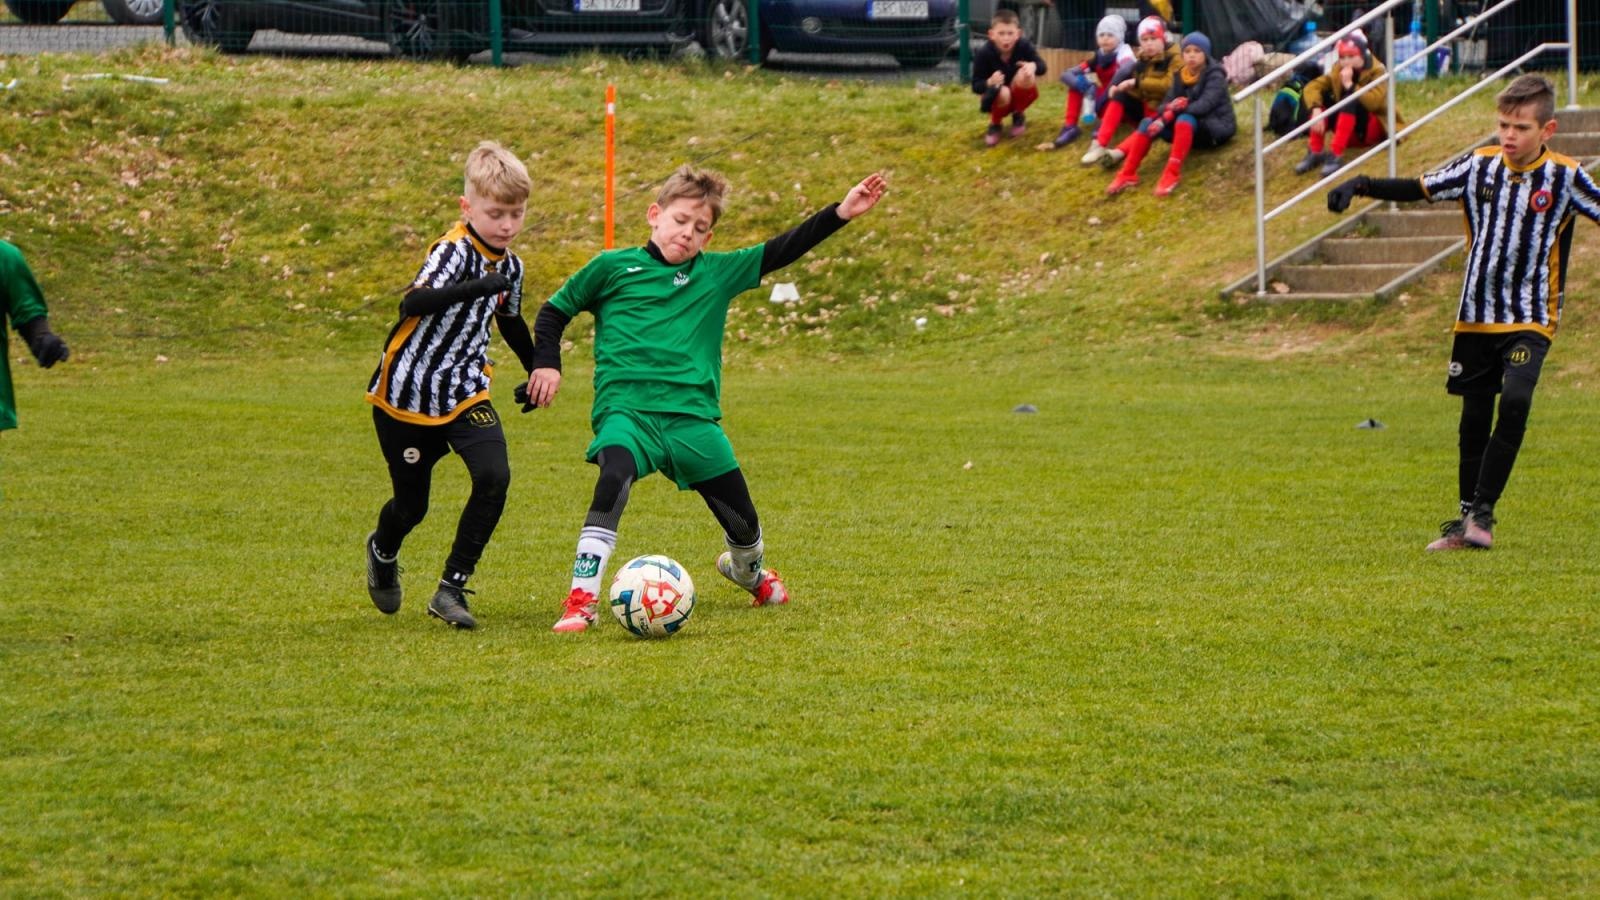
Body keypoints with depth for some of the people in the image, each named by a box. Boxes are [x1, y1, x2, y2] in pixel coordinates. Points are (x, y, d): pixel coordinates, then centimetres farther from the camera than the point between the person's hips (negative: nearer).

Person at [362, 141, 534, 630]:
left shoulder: (510, 264, 3)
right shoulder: (452, 251, -21)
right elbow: (413, 303, -40)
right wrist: (480, 287, -52)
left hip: (465, 393, 5)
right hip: (407, 396, -5)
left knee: (494, 478, -19)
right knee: (411, 506, 7)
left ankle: (451, 589, -10)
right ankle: (382, 553, 44)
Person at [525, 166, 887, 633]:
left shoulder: (717, 273, 12)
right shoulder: (613, 267, 6)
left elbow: (779, 252, 10)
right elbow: (554, 311, 16)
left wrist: (841, 213, 2)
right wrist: (546, 364, 2)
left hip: (693, 416, 3)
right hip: (627, 410, -3)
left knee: (742, 520, 11)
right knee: (614, 479, -35)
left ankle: (748, 570, 49)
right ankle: (581, 600, -33)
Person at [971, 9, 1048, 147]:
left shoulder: (1024, 46, -18)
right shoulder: (983, 54, -22)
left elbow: (1042, 67, -19)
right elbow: (976, 86, -20)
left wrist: (1033, 66, -45)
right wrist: (990, 82, -44)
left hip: (1019, 95, 2)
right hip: (997, 100, -2)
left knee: (1025, 74, -30)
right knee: (1003, 92, -38)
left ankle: (1018, 116, -2)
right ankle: (995, 125, -2)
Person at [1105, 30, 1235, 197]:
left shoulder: (1214, 76, -10)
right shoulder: (1180, 76, 7)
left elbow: (1205, 104, -25)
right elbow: (1165, 105, -2)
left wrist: (1174, 111, -33)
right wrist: (1171, 107, -27)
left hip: (1216, 128, -6)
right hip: (1189, 129, 6)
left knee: (1185, 119, -37)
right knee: (1148, 124, -15)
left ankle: (1172, 174, -42)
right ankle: (1128, 174, -18)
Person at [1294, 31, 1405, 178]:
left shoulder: (1377, 72, -14)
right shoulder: (1338, 71, -2)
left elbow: (1374, 101, -32)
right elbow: (1312, 87, -15)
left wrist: (1350, 85, -36)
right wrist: (1316, 109, -33)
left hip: (1373, 129, -5)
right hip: (1349, 133, 5)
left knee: (1350, 100, -32)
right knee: (1322, 96, -17)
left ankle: (1335, 155, -41)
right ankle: (1315, 153, -24)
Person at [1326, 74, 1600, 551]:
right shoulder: (1480, 166, -1)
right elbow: (1419, 189, 4)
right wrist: (1361, 185, -8)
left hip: (1530, 319, -3)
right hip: (1476, 315, 3)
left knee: (1515, 401, -23)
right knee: (1474, 419, 8)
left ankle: (1483, 511, -15)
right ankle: (1468, 520, 19)